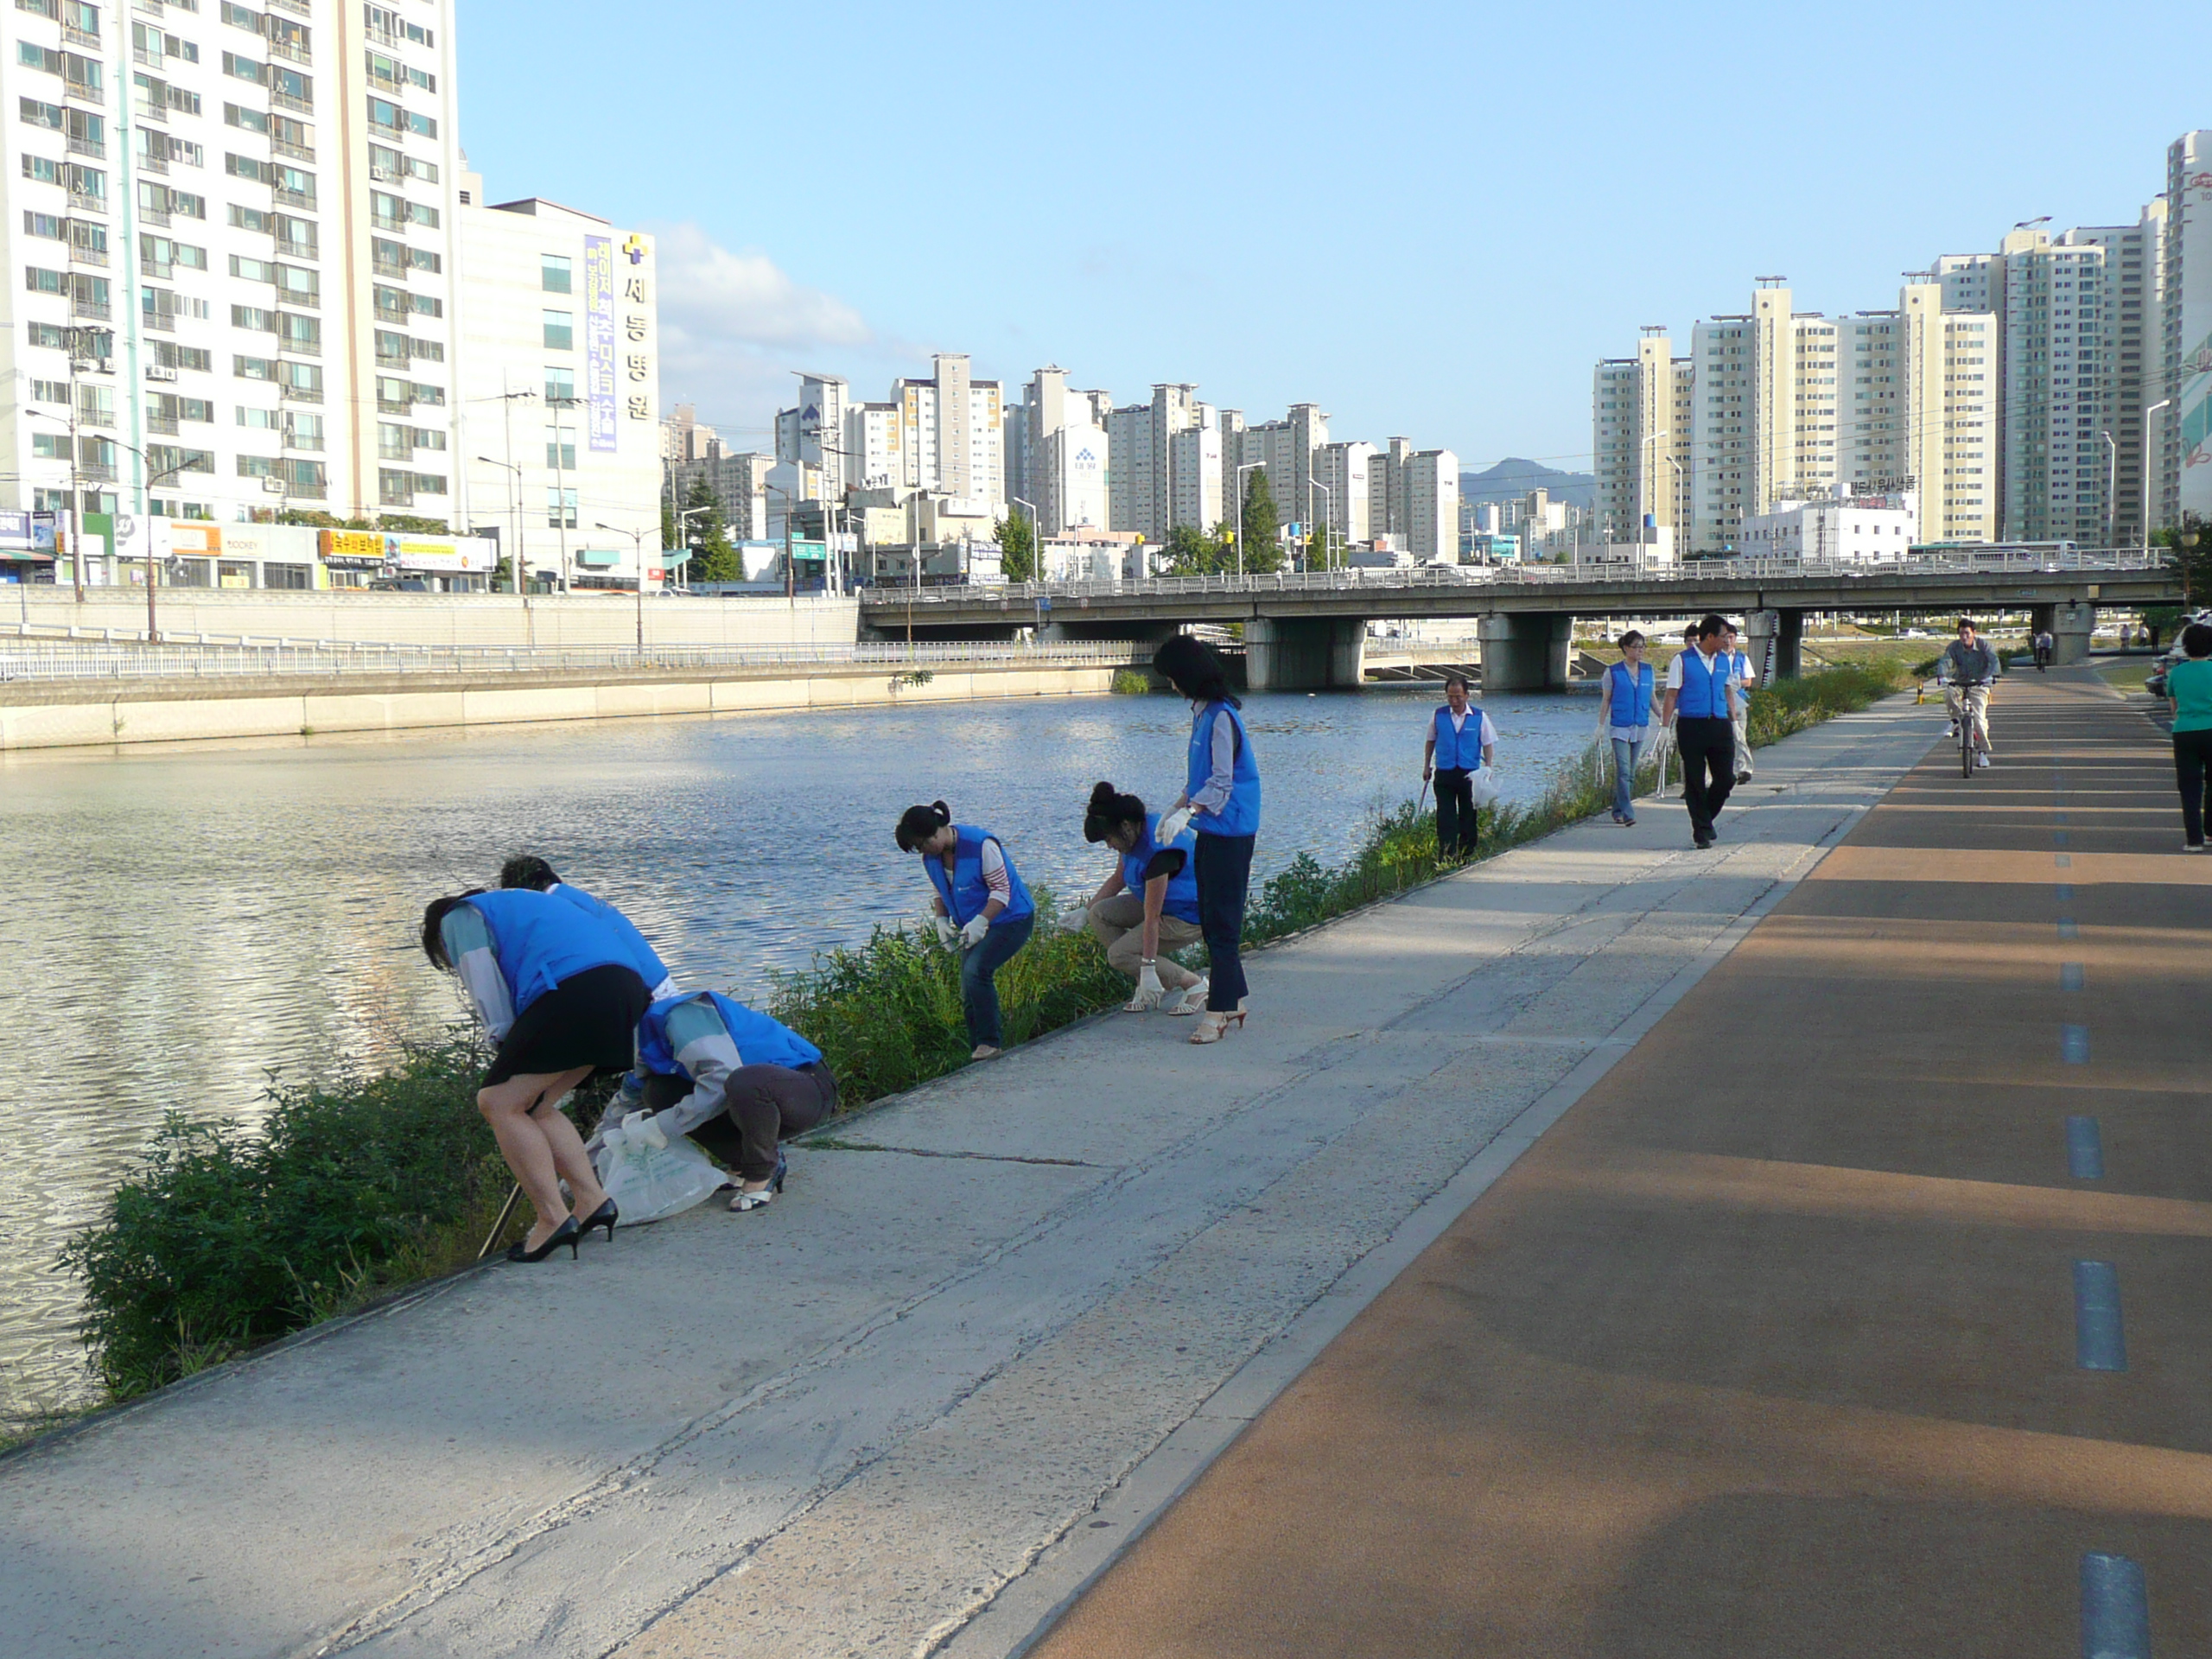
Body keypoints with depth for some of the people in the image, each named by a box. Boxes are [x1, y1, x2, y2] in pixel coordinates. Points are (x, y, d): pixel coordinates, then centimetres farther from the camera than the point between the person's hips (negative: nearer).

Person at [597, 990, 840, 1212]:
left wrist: (659, 1126, -24)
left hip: (809, 1088, -9)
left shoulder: (682, 1015, -21)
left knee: (744, 1083, -41)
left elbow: (722, 1080, -31)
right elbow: (627, 1101, 21)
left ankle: (761, 1173, -14)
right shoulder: (648, 1031, 9)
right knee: (658, 1092, -2)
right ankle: (746, 1163, 4)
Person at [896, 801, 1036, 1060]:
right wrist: (941, 920, -3)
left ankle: (990, 1042, -19)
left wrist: (979, 923, -29)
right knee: (968, 993, 2)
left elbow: (1001, 890, -21)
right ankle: (980, 1050, 12)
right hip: (974, 928, 8)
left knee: (976, 971, -26)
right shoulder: (931, 858, 0)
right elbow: (940, 893, 15)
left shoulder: (980, 845, -23)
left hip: (1010, 920, -8)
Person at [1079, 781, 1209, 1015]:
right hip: (1165, 903, 10)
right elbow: (1118, 879, 18)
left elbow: (1152, 917, -31)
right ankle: (1146, 986, 1)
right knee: (1099, 915, -2)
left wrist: (1148, 971, -29)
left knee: (1119, 955, -15)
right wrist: (1085, 911, 13)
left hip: (1190, 916, -10)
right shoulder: (1134, 835, -2)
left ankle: (1194, 984, -7)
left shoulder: (1158, 849, -31)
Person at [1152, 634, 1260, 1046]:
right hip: (1211, 829, 10)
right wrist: (1177, 810, 18)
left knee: (1222, 922, -8)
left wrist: (1185, 813, -27)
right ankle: (1234, 1000, 22)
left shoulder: (1221, 717, -17)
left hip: (1229, 831, -10)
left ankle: (1219, 1013, -7)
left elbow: (1222, 782, -20)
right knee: (1210, 917, 13)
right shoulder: (1202, 713, 13)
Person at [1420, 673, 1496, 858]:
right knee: (1445, 817, -6)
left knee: (1468, 816, 9)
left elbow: (1488, 745, 4)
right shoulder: (1438, 716, 4)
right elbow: (1430, 742, 15)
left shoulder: (1479, 717, 0)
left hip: (1470, 774, 0)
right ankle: (1446, 856, -8)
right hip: (1444, 773, 0)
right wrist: (1427, 766, 13)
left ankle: (1467, 854, 20)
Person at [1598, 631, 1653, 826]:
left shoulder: (1648, 670, 9)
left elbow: (1652, 698, 17)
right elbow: (1606, 700, 2)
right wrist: (1601, 725, -3)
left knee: (1631, 773, 9)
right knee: (1623, 771, -13)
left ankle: (1618, 811, 19)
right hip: (1620, 727, -4)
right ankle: (1627, 813, -17)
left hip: (1640, 727, 4)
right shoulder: (1613, 672, -2)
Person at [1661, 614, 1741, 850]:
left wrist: (1733, 721, 20)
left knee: (1726, 778, 1)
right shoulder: (1682, 660, -2)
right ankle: (1701, 830, 9)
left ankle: (1706, 819, 23)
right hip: (1691, 726, -4)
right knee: (1695, 782, 1)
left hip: (1719, 725, 5)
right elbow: (1671, 695, -2)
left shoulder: (1724, 659, 12)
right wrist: (1665, 726, -6)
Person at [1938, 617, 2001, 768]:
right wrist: (1942, 676, -44)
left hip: (1979, 685, -1)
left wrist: (1991, 676, -44)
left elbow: (1994, 661, -23)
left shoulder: (1983, 645, -10)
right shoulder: (1954, 646, -8)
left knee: (1979, 718, -15)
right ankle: (1956, 720, -8)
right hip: (1959, 684, 1)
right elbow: (1944, 661, -22)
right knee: (1949, 693, -34)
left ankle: (1982, 752, -2)